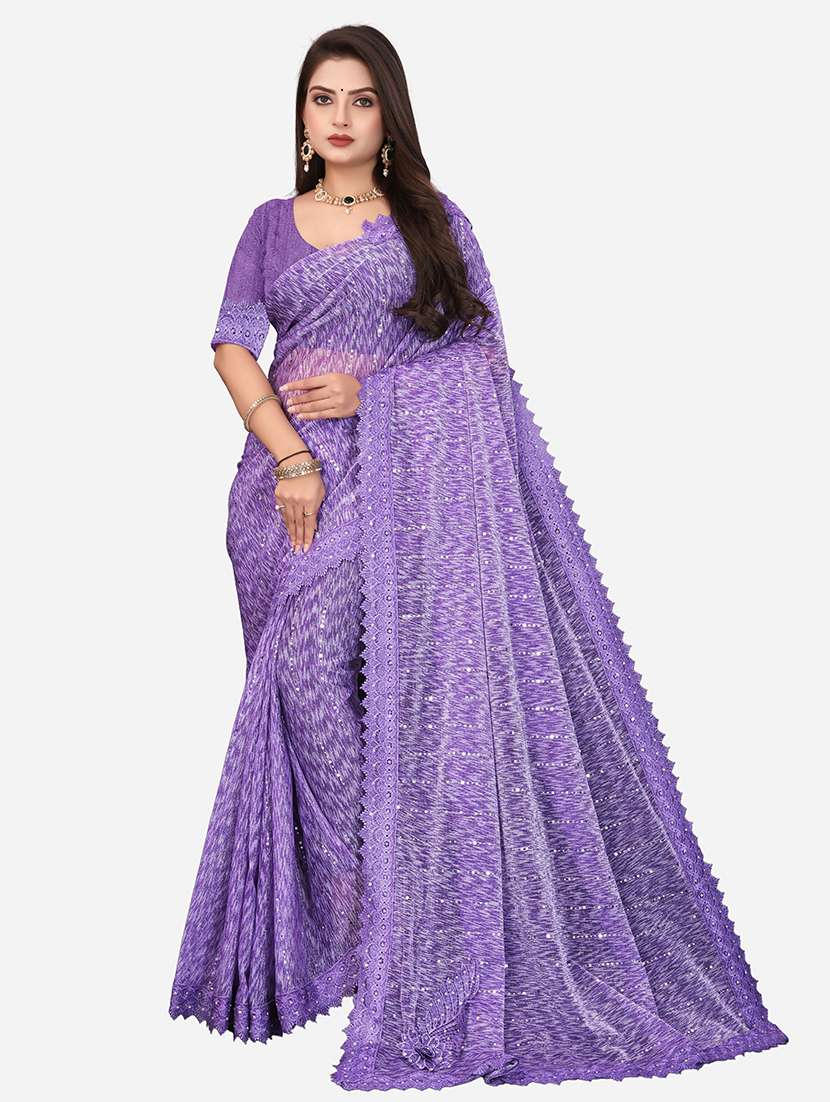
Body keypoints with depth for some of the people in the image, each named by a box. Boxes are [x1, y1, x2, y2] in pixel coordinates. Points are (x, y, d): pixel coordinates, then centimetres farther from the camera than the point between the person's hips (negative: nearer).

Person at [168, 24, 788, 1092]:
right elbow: (232, 345, 5)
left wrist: (370, 389, -9)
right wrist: (286, 453, -11)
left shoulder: (434, 218, 11)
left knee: (397, 674, -12)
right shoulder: (271, 224, 16)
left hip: (409, 475, -2)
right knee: (304, 675, -2)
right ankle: (325, 921, 10)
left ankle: (419, 930, -1)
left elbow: (483, 353, 4)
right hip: (293, 471, 3)